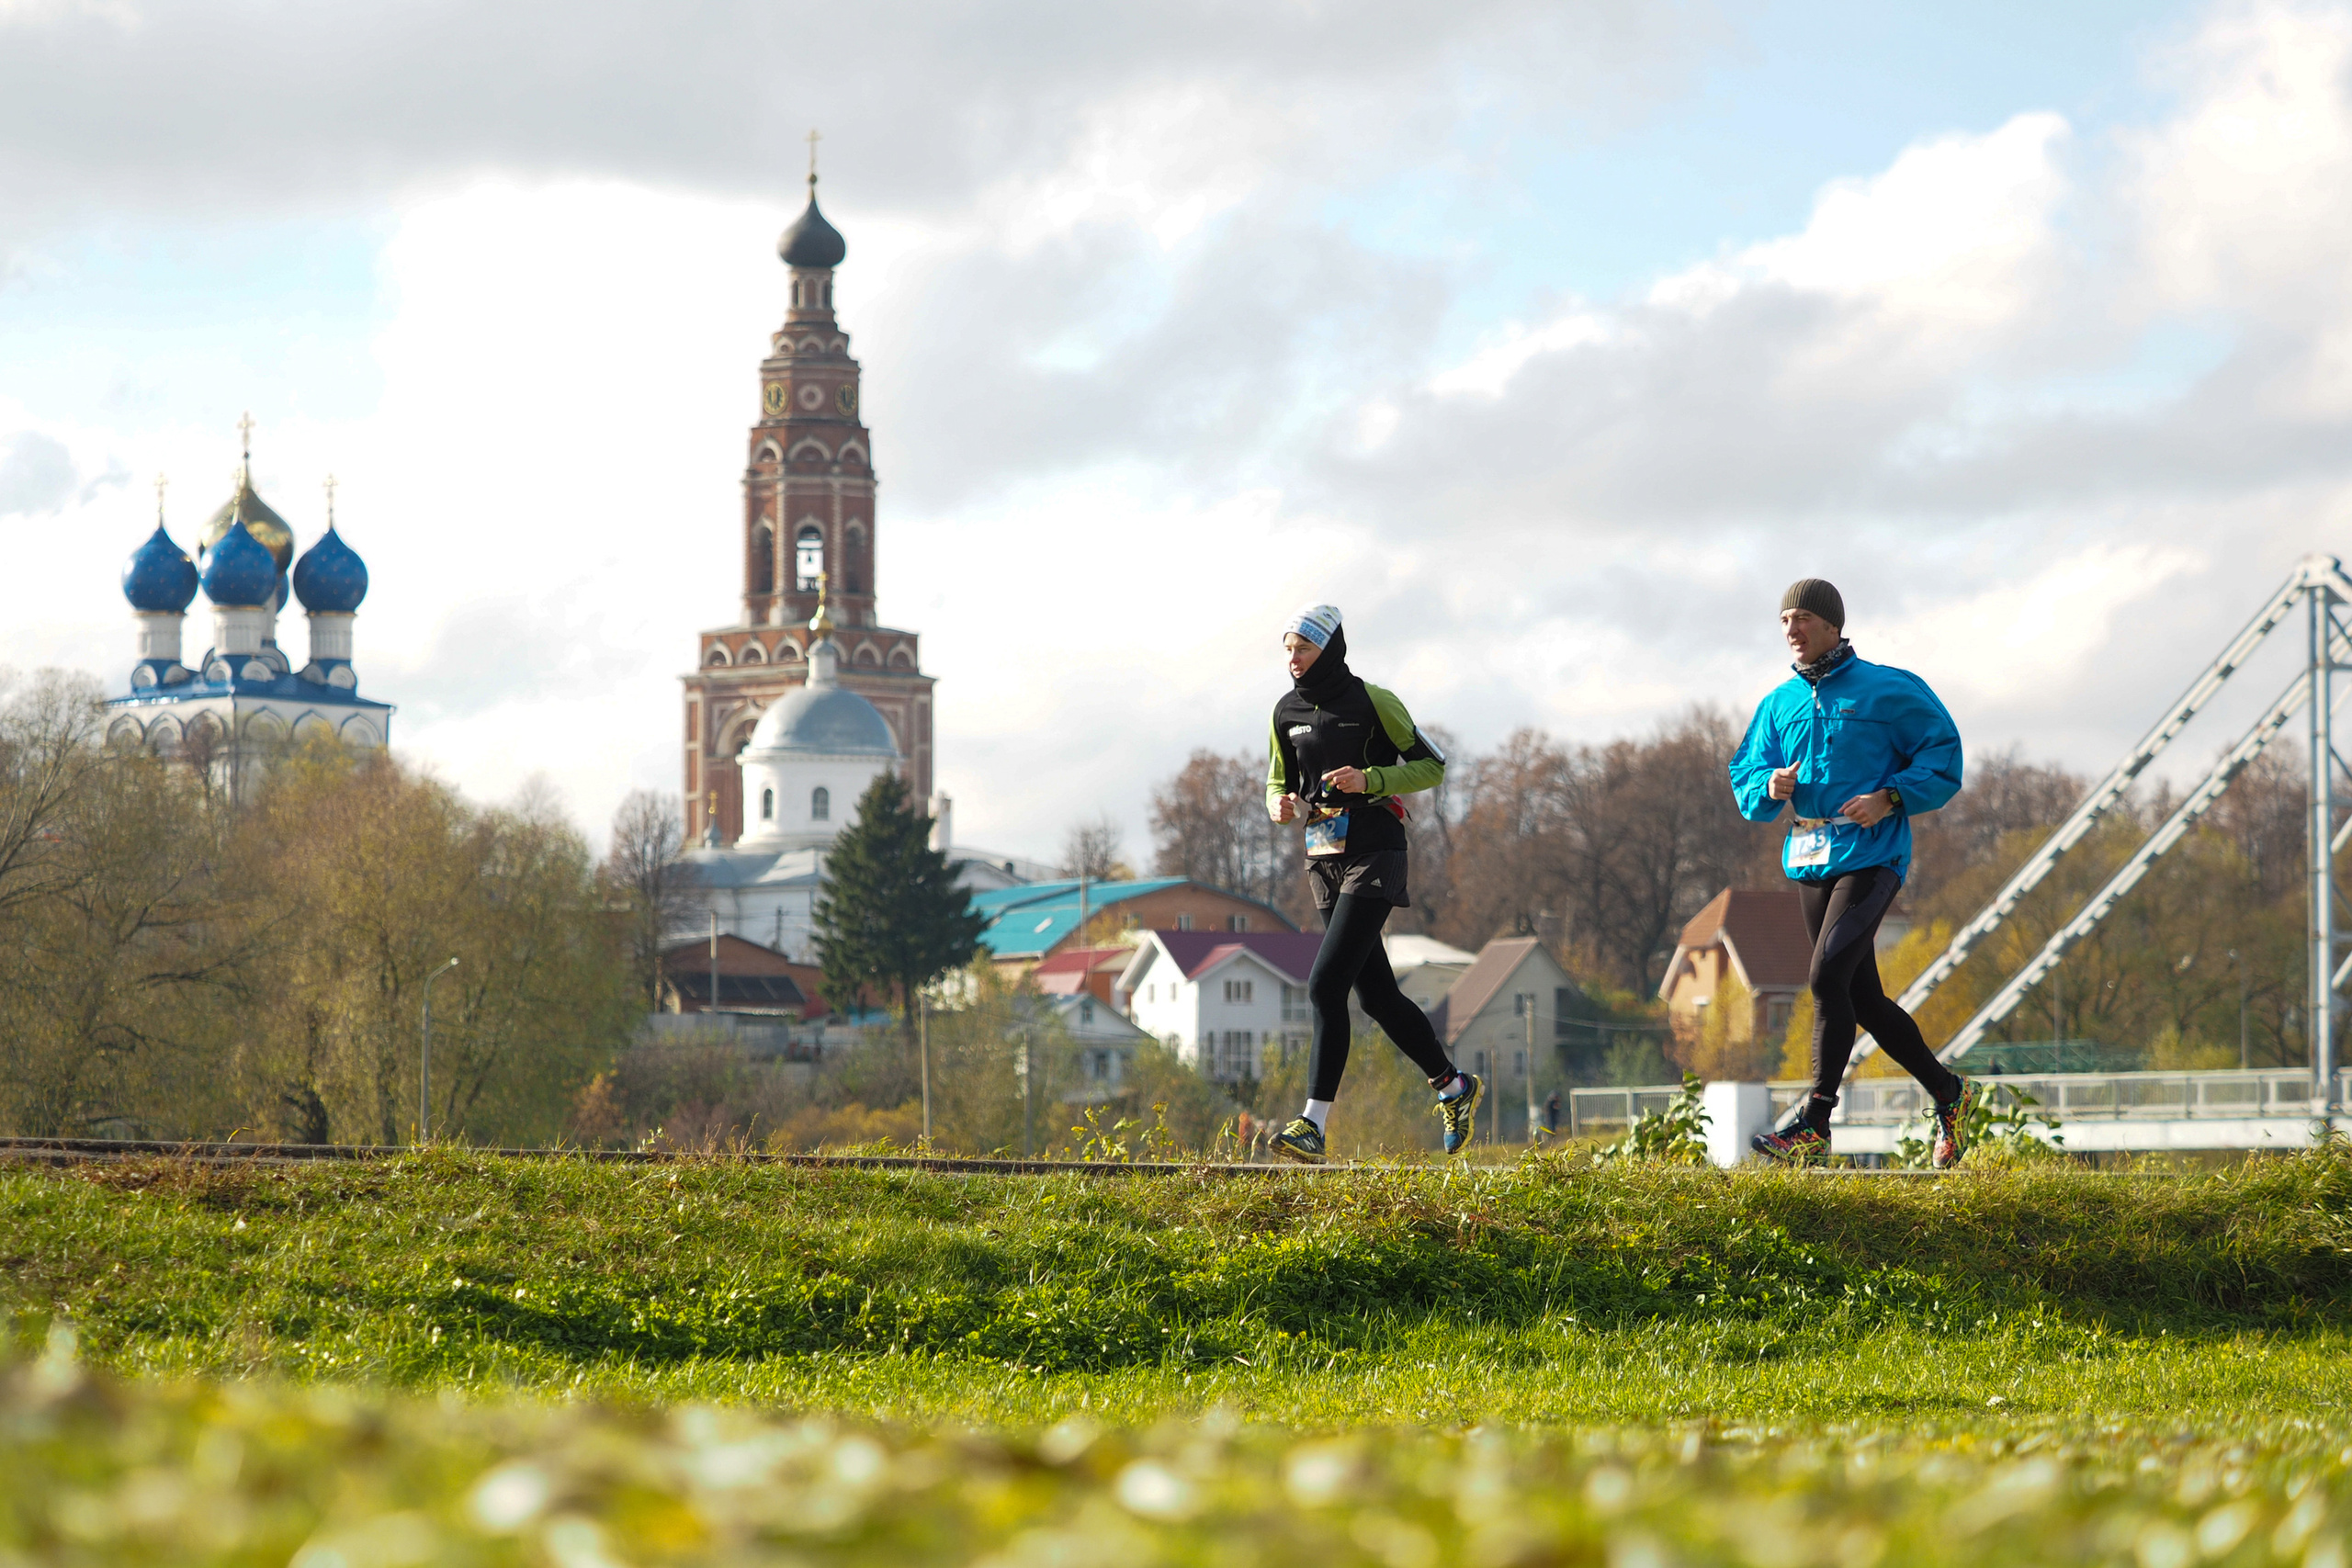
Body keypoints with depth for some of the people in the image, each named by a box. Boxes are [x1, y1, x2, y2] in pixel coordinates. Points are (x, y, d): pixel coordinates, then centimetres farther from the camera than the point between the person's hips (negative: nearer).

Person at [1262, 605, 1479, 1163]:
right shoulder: (1288, 712, 10)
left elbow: (1433, 764, -3)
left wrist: (1370, 780, -17)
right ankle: (1454, 1086, 30)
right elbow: (1280, 783, 20)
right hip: (1325, 859, 7)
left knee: (1326, 985, -17)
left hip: (1374, 854, -7)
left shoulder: (1372, 702, -7)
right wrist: (1283, 805, -5)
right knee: (1375, 994, 11)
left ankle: (1314, 1124, -19)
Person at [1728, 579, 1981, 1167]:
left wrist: (1890, 798, -14)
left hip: (1870, 855, -7)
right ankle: (1947, 1092, 27)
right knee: (1863, 999, 10)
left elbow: (1942, 756, -1)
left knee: (1828, 975, -20)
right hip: (1809, 860, 7)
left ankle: (1815, 1122, -18)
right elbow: (1746, 775, 15)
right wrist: (1771, 788, -8)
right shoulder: (1780, 703, 15)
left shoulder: (1886, 690, -2)